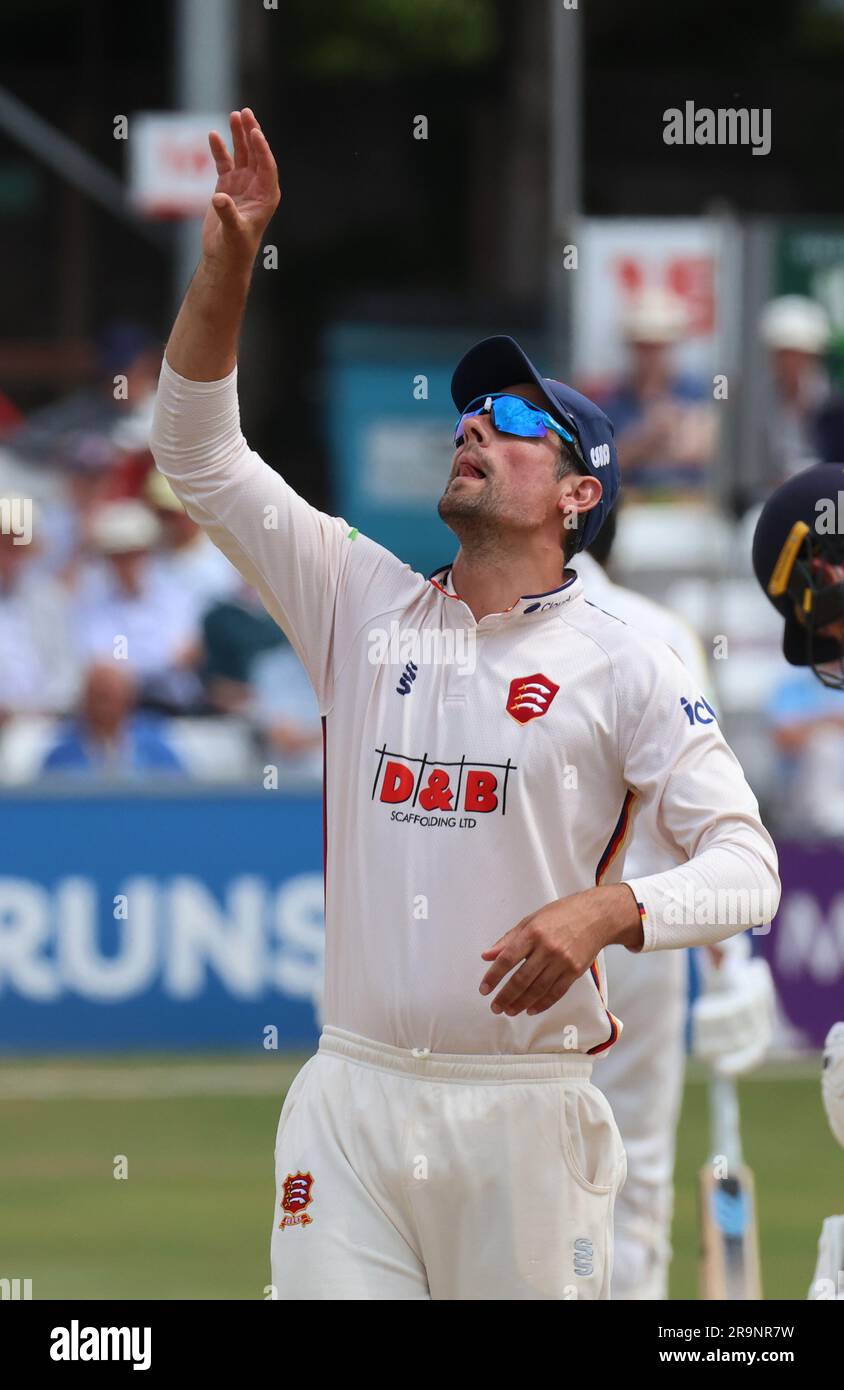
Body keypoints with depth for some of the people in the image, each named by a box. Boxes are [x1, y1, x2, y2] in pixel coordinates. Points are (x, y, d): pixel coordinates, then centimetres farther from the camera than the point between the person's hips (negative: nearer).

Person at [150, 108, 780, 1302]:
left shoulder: (621, 666, 1)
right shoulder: (367, 606, 12)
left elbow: (745, 864, -4)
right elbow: (200, 456, 9)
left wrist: (604, 911, -24)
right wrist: (228, 262, -4)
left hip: (526, 1111, -2)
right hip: (350, 1101, 3)